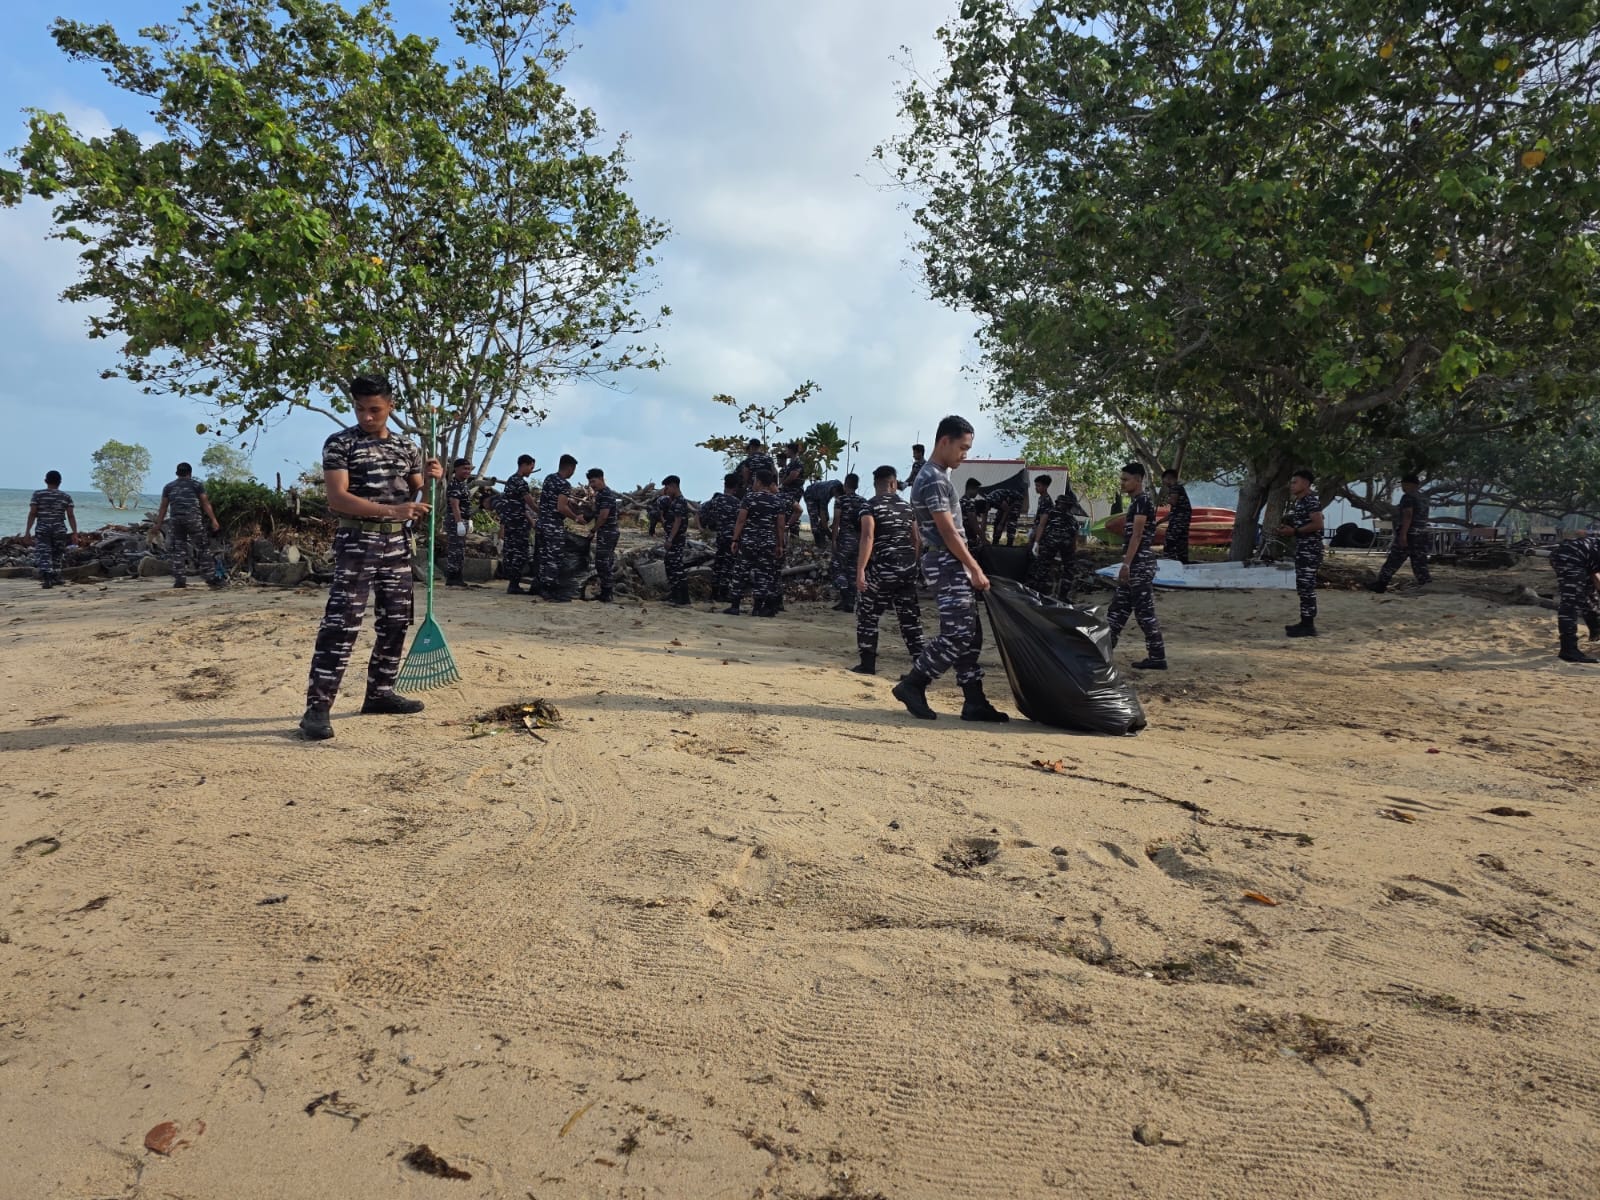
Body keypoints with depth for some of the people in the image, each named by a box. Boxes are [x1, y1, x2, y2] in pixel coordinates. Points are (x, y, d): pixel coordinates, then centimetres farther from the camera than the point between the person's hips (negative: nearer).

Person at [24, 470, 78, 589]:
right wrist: (75, 533, 0)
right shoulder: (66, 497, 2)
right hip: (59, 530, 1)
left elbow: (32, 513, -4)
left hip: (42, 530, -1)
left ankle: (46, 579, -20)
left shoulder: (37, 494, 0)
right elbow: (71, 516, -2)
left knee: (43, 555, -4)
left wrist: (27, 530, 0)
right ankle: (55, 578, 23)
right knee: (56, 556, 15)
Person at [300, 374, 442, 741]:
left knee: (395, 621, 11)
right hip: (357, 542, -6)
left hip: (398, 543, 6)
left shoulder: (407, 447, 11)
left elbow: (417, 498, 16)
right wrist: (391, 510, -26)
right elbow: (337, 498, -15)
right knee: (341, 624, -12)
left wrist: (431, 478, -6)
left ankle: (380, 693, 24)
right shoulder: (339, 443, -5)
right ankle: (317, 707, -11)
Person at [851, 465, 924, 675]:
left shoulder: (871, 505, -4)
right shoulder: (907, 507, 12)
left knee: (868, 614, 8)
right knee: (910, 617, 9)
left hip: (883, 568, -5)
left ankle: (868, 664, 8)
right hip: (908, 567, 5)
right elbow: (917, 541, 12)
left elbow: (868, 538, -16)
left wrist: (860, 570, -18)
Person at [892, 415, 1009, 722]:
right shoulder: (932, 479, -14)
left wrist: (971, 568, 19)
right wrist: (976, 569, -15)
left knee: (969, 636, 8)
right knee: (958, 634, -12)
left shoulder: (941, 475, 18)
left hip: (955, 565, 10)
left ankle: (974, 702, 11)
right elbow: (947, 532, -18)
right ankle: (911, 685, -2)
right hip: (947, 565, -10)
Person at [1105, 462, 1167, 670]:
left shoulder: (1142, 500, -12)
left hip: (1140, 563, -10)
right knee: (1118, 608, 10)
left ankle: (1157, 657, 0)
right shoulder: (1137, 501, 18)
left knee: (1145, 611, -5)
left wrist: (1126, 564, -23)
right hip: (1135, 564, 10)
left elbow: (1137, 535, -19)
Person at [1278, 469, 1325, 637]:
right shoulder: (1297, 502, 17)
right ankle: (1305, 622, 17)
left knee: (1307, 586, -9)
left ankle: (1309, 626, -8)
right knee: (1302, 587, 12)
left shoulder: (1311, 500, -13)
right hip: (1301, 548, 10)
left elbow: (1318, 524, -22)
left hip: (1310, 549, -10)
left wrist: (1294, 531, -19)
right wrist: (1285, 530, 9)